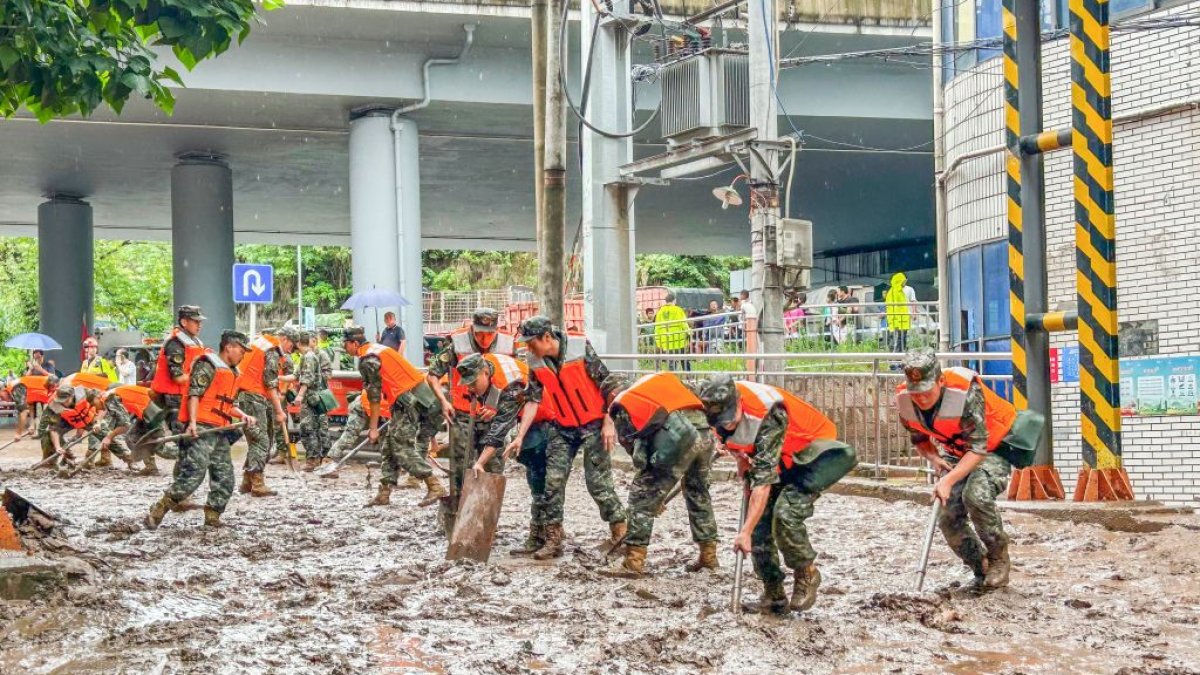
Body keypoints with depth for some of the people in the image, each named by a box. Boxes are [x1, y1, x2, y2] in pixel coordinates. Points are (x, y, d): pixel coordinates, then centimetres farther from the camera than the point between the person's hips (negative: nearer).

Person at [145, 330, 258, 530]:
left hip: (220, 432, 10)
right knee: (193, 474, -17)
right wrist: (193, 422, -24)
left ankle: (212, 518, 13)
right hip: (201, 429, -10)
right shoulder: (208, 365, -4)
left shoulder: (230, 373, 24)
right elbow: (194, 394, -14)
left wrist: (243, 415, 12)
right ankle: (157, 513, -13)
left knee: (225, 479, 6)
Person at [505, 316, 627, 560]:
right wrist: (520, 437, -2)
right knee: (553, 481, -2)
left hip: (593, 425, -5)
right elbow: (532, 401, 4)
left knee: (598, 482, -6)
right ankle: (553, 539, 5)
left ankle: (620, 530, 10)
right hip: (561, 428, 5)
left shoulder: (580, 348, -16)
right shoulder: (535, 364, -2)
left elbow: (606, 383, -11)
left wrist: (608, 423, -13)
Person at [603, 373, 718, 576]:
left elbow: (632, 445, 14)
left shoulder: (621, 406, 18)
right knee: (698, 494, 25)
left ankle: (633, 561, 6)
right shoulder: (660, 379, 33)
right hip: (703, 429, 6)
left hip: (676, 439, -6)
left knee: (642, 497, 8)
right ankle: (708, 555, 32)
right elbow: (697, 399, 24)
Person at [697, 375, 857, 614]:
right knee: (760, 524, -4)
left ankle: (806, 574, -3)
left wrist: (745, 532, -37)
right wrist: (746, 479, 2)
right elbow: (739, 448, 9)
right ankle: (773, 596, 9)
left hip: (810, 452, -7)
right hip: (772, 458, 7)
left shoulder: (768, 414, -38)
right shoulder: (720, 408, -17)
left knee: (785, 514, -27)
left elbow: (764, 479, -38)